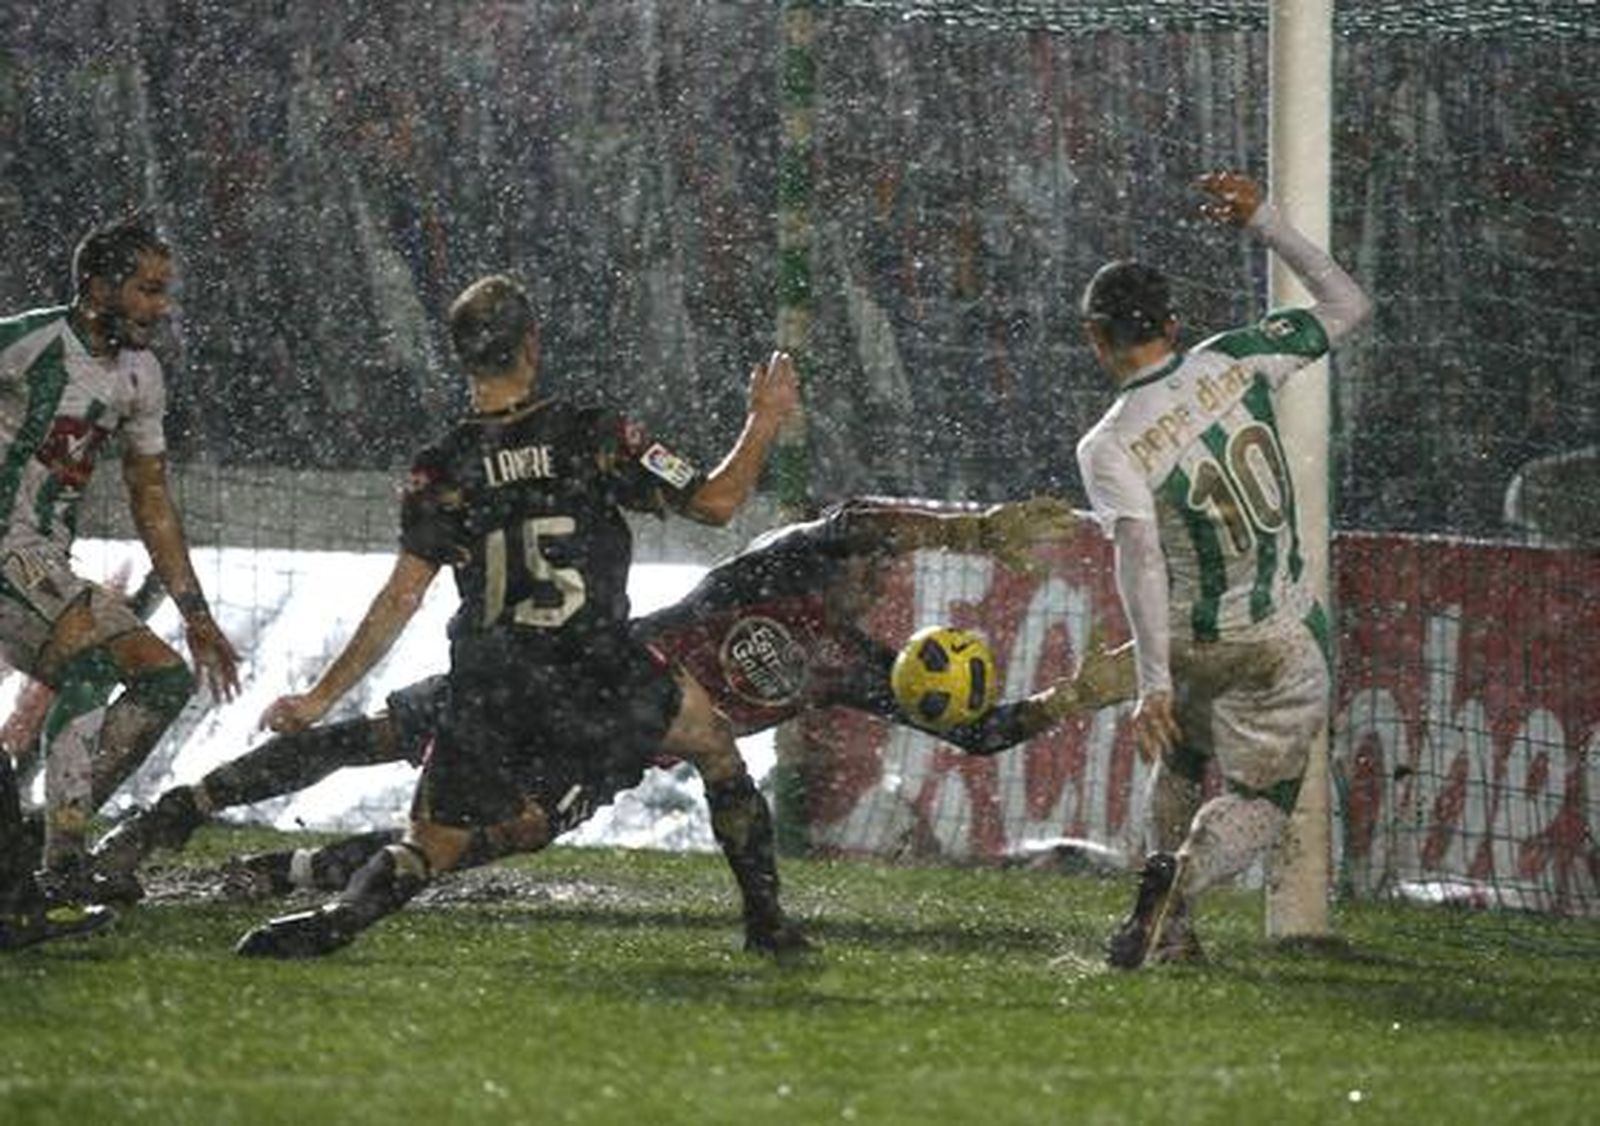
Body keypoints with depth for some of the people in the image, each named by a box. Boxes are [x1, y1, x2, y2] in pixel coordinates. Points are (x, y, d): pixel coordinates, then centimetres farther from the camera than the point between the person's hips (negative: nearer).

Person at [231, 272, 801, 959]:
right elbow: (714, 502, -2)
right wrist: (764, 422, 15)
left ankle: (339, 919, -23)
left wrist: (321, 697, 2)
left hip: (488, 695, 1)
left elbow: (401, 601, -4)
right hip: (602, 682, -1)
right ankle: (766, 921, 27)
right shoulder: (592, 437, -4)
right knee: (713, 743, 27)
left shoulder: (442, 470, -1)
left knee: (430, 847, 8)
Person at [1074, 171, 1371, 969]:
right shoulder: (1237, 360, -9)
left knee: (1179, 760, 29)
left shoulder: (1109, 446, -15)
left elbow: (1138, 557, -27)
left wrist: (1153, 684, -31)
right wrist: (1265, 223, 8)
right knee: (1259, 801, 9)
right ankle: (1181, 875, -23)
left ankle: (1171, 930, 19)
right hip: (1283, 643, 1)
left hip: (1189, 644, -1)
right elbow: (1346, 305, 4)